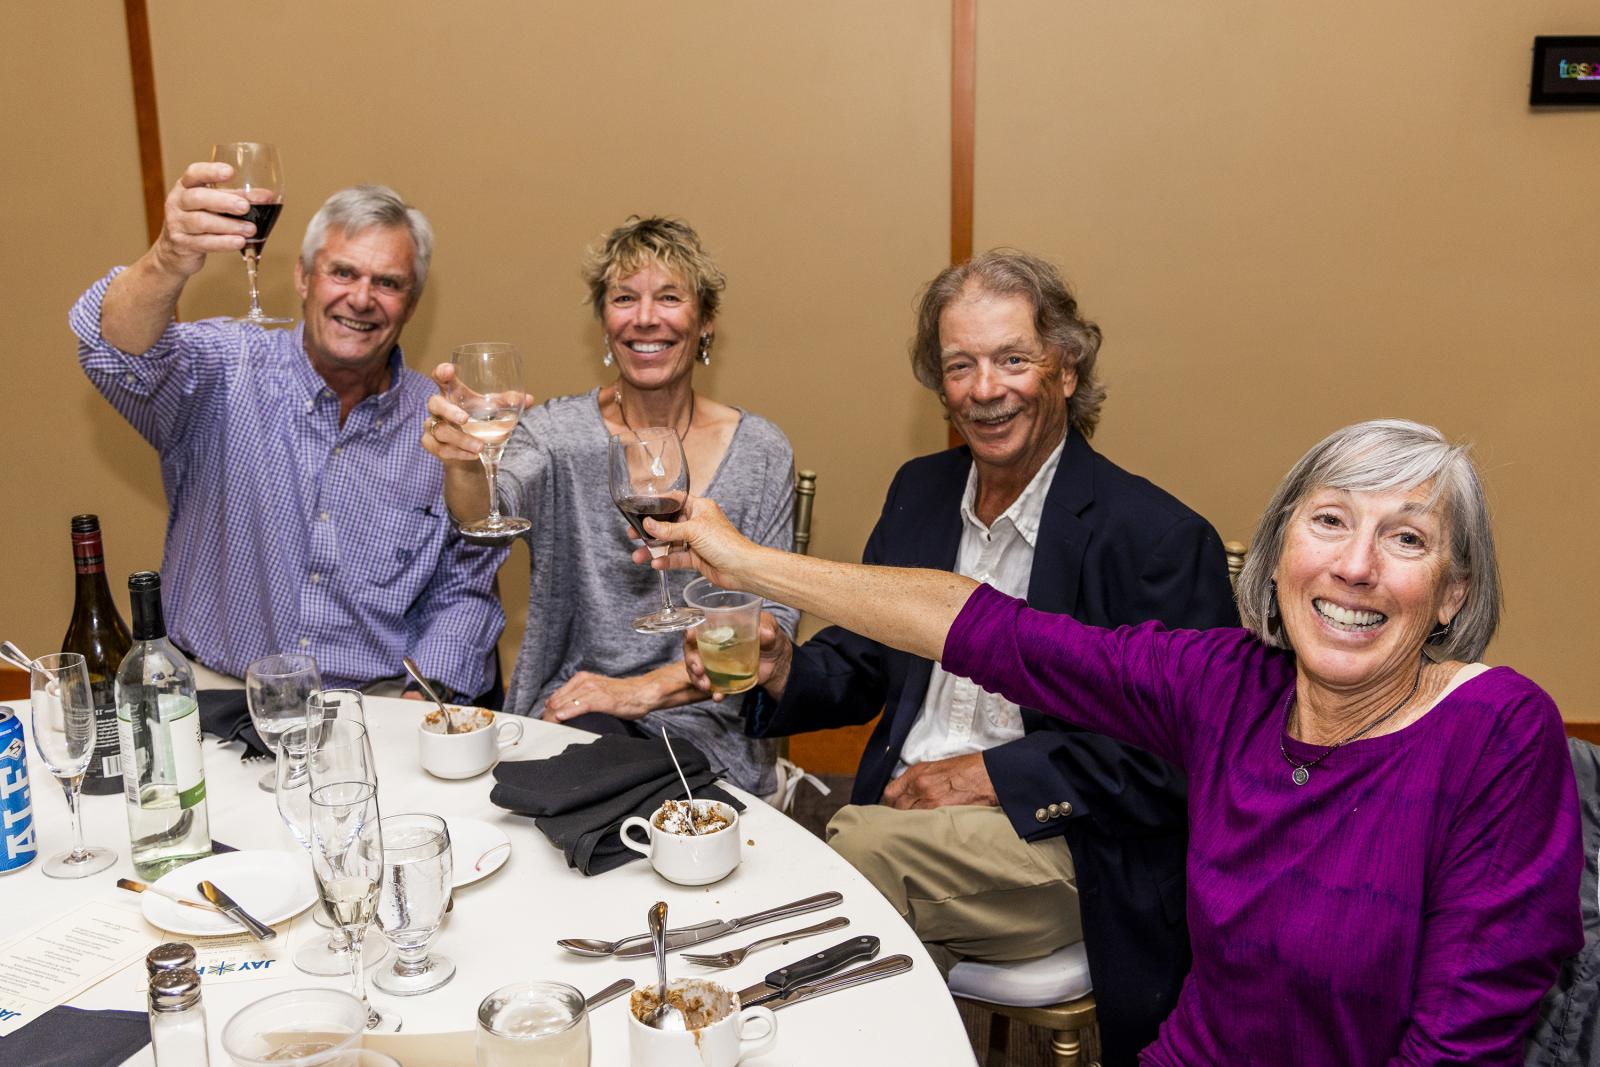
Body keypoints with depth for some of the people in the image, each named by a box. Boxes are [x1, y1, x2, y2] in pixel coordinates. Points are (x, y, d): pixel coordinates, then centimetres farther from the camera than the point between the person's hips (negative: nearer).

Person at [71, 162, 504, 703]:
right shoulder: (228, 370, -1)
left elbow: (464, 592, 8)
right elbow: (120, 353, -22)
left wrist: (425, 697, -8)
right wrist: (168, 262, -42)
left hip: (377, 700, 1)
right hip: (216, 687, 0)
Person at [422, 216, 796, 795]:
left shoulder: (761, 452, 2)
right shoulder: (558, 432, 0)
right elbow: (488, 514, -21)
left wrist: (648, 688, -12)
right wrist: (465, 463, -45)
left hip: (706, 734, 0)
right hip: (569, 712, 1)